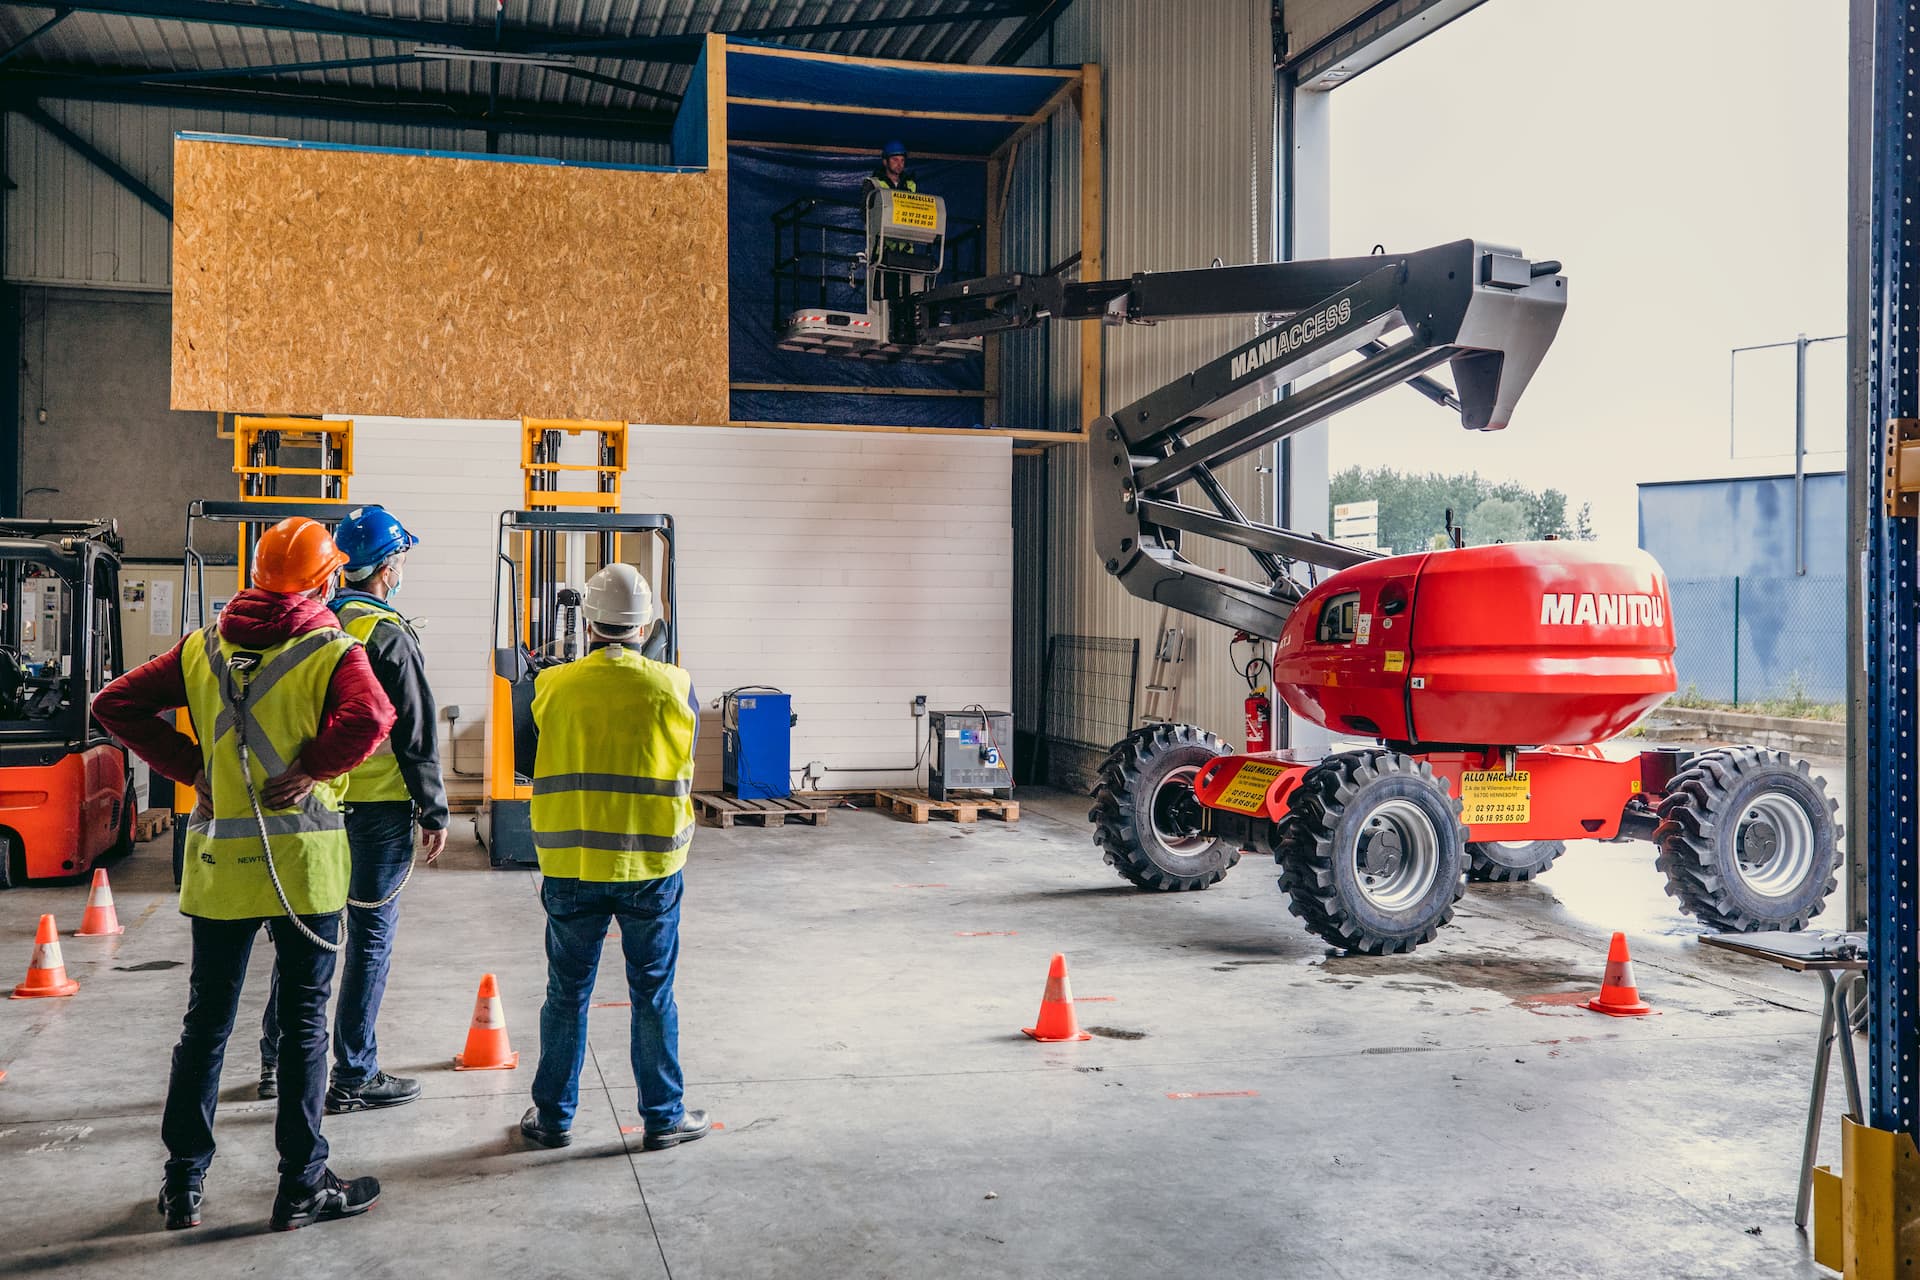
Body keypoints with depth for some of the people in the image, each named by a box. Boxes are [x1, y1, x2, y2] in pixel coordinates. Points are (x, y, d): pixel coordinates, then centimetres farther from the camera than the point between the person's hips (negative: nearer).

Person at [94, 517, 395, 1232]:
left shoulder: (203, 648, 6)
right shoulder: (332, 652, -8)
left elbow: (115, 704, 4)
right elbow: (370, 718, -27)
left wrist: (190, 767, 3)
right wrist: (310, 770, -13)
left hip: (218, 859, 4)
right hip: (303, 863, -4)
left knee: (206, 1019, 15)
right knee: (304, 1023, 6)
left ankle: (184, 1182, 23)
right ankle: (302, 1187, 12)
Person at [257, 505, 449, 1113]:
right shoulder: (389, 636, -14)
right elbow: (416, 736, -13)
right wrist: (435, 814, -6)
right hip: (377, 808, -7)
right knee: (371, 938, 2)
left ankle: (278, 1060, 28)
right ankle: (354, 1077, 8)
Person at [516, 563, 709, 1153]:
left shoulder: (552, 688, -5)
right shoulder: (674, 688, -7)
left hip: (570, 867, 1)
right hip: (651, 866, -1)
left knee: (567, 995, 13)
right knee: (653, 996, 10)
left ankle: (553, 1116, 24)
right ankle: (663, 1117, 20)